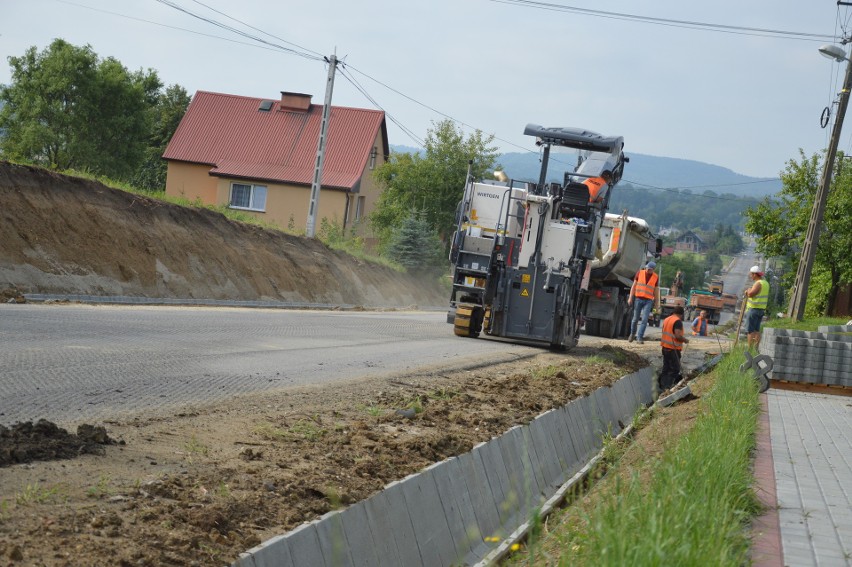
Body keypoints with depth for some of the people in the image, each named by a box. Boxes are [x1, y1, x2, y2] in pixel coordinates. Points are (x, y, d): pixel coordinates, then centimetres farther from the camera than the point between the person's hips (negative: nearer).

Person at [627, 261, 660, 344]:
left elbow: (656, 291, 8)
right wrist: (630, 297, 0)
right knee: (635, 318, 8)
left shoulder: (656, 277, 2)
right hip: (638, 299, 1)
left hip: (648, 301, 0)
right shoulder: (640, 273, 1)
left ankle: (639, 337, -6)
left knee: (644, 319, -8)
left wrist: (656, 303, 8)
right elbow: (634, 285, 5)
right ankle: (632, 334, 28)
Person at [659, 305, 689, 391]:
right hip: (673, 348, -8)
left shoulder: (667, 319, 11)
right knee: (675, 369, -1)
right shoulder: (678, 321, -16)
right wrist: (685, 340, -6)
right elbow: (678, 335, -25)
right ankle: (667, 386, -6)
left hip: (665, 347, 8)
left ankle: (662, 385, 18)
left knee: (666, 367, 15)